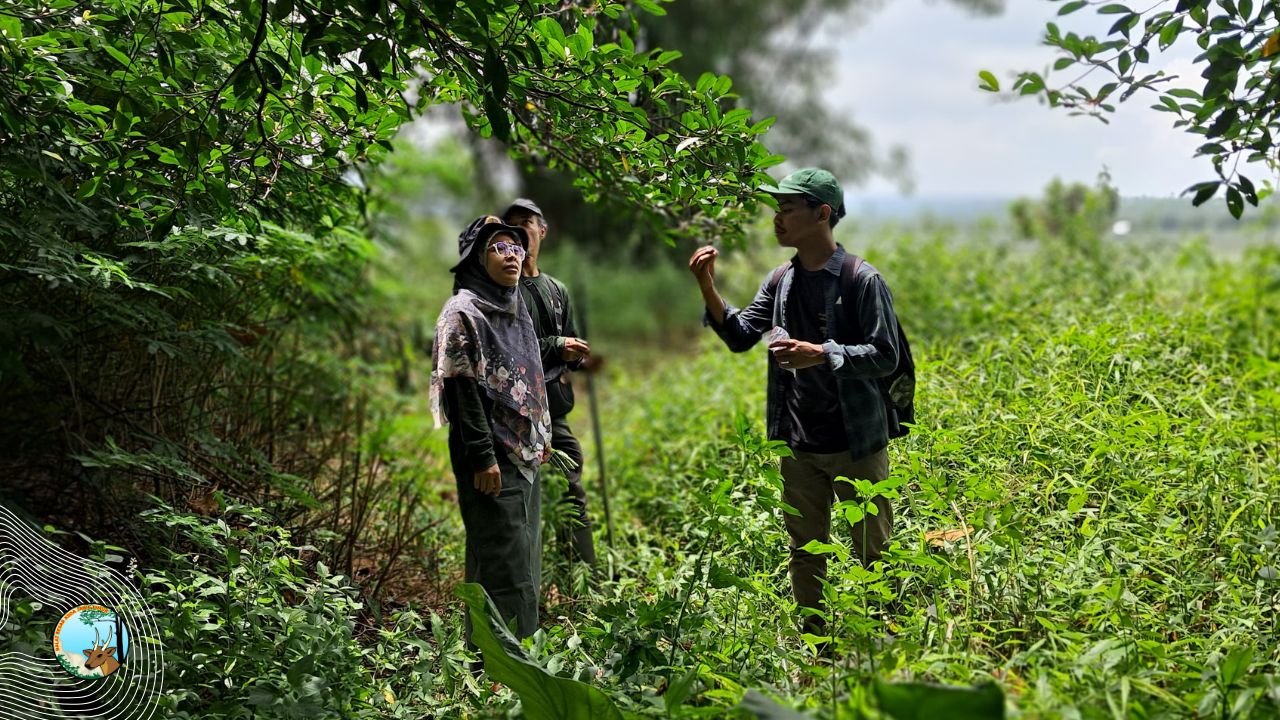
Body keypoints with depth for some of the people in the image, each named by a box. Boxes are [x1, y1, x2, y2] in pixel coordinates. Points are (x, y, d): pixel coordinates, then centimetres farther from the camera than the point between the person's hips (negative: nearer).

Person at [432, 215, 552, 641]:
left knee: (525, 556, 12)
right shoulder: (463, 312, -10)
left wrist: (542, 436, 17)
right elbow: (462, 389, -16)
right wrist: (483, 457, -20)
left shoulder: (514, 309, 15)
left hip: (526, 452, 9)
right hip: (493, 459, -8)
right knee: (504, 563, -8)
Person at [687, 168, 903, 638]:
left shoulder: (862, 279, -11)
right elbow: (740, 336, 5)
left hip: (856, 444, -6)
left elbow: (885, 356, -14)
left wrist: (821, 354, -26)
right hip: (798, 445, 6)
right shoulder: (781, 280, 7)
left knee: (874, 554, 6)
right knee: (804, 554, 15)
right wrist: (708, 288, -8)